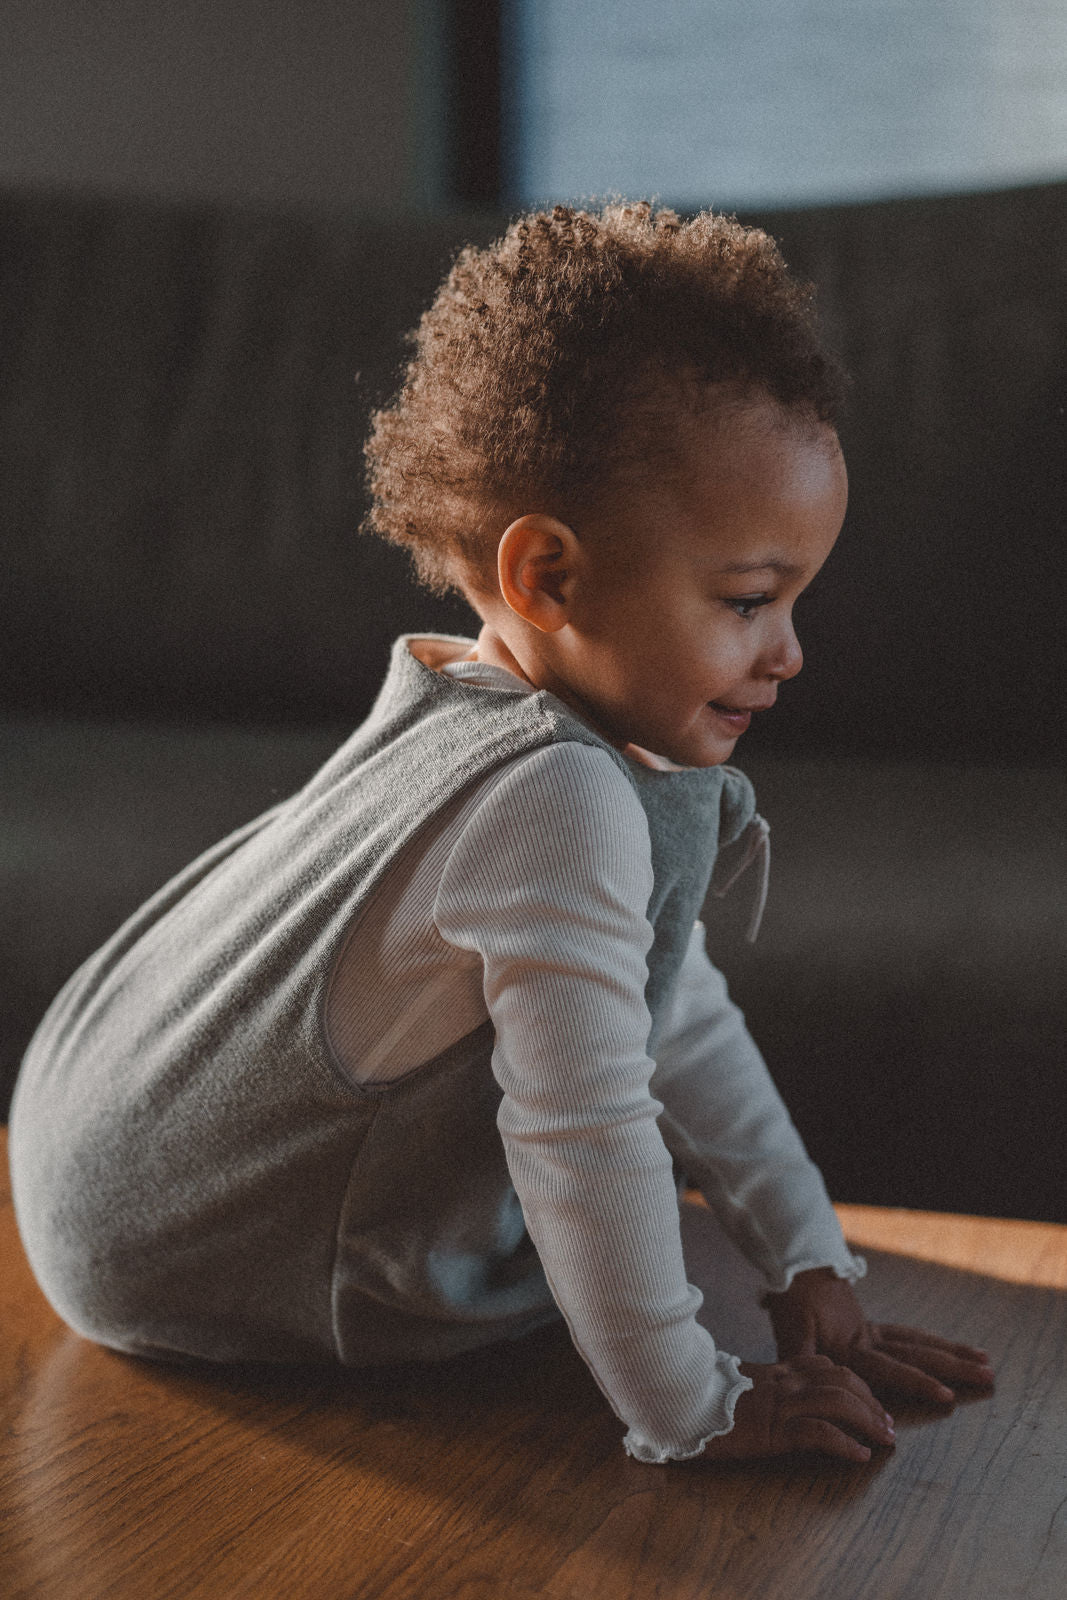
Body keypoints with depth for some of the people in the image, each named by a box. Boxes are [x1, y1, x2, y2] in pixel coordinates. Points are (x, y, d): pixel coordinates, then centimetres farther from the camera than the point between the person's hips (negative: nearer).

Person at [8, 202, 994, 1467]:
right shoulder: (560, 803, -31)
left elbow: (688, 1029, 5)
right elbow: (587, 1135, -31)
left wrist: (813, 1270, 5)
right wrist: (693, 1414, -21)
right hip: (183, 1266, -9)